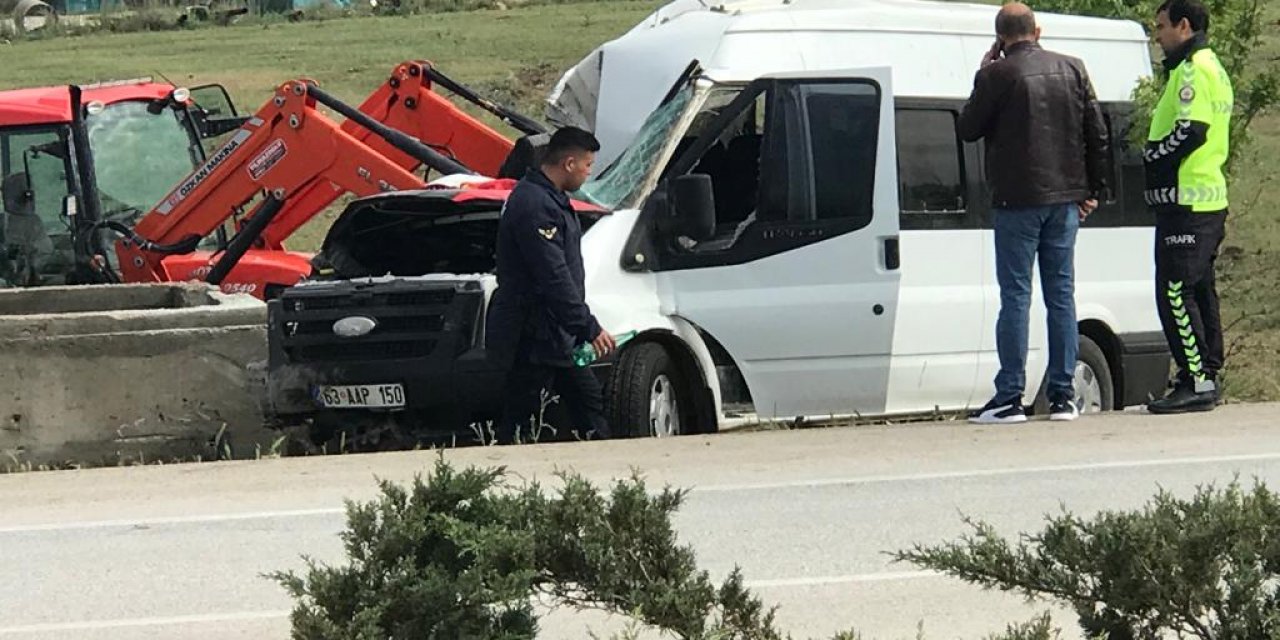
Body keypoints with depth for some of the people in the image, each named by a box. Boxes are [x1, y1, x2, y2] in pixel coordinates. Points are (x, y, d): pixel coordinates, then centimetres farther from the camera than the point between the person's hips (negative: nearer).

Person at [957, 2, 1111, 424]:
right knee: (1061, 294, 9)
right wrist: (1093, 191, 15)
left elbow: (968, 130, 1)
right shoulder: (1072, 70, 6)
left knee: (1015, 295, -3)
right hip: (1065, 199, 5)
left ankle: (1009, 398, -5)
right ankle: (1063, 396, 8)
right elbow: (1097, 134, 8)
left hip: (1018, 200, -5)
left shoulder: (999, 76, -10)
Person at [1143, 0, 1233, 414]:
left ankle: (1196, 382, -14)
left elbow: (1190, 131, -22)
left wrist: (1151, 158, -10)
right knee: (1199, 292, 13)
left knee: (1175, 292, -11)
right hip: (1209, 199, 11)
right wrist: (1158, 159, 12)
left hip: (1186, 202, -11)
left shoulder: (1193, 70, -12)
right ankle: (1206, 377, 16)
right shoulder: (1212, 68, 21)